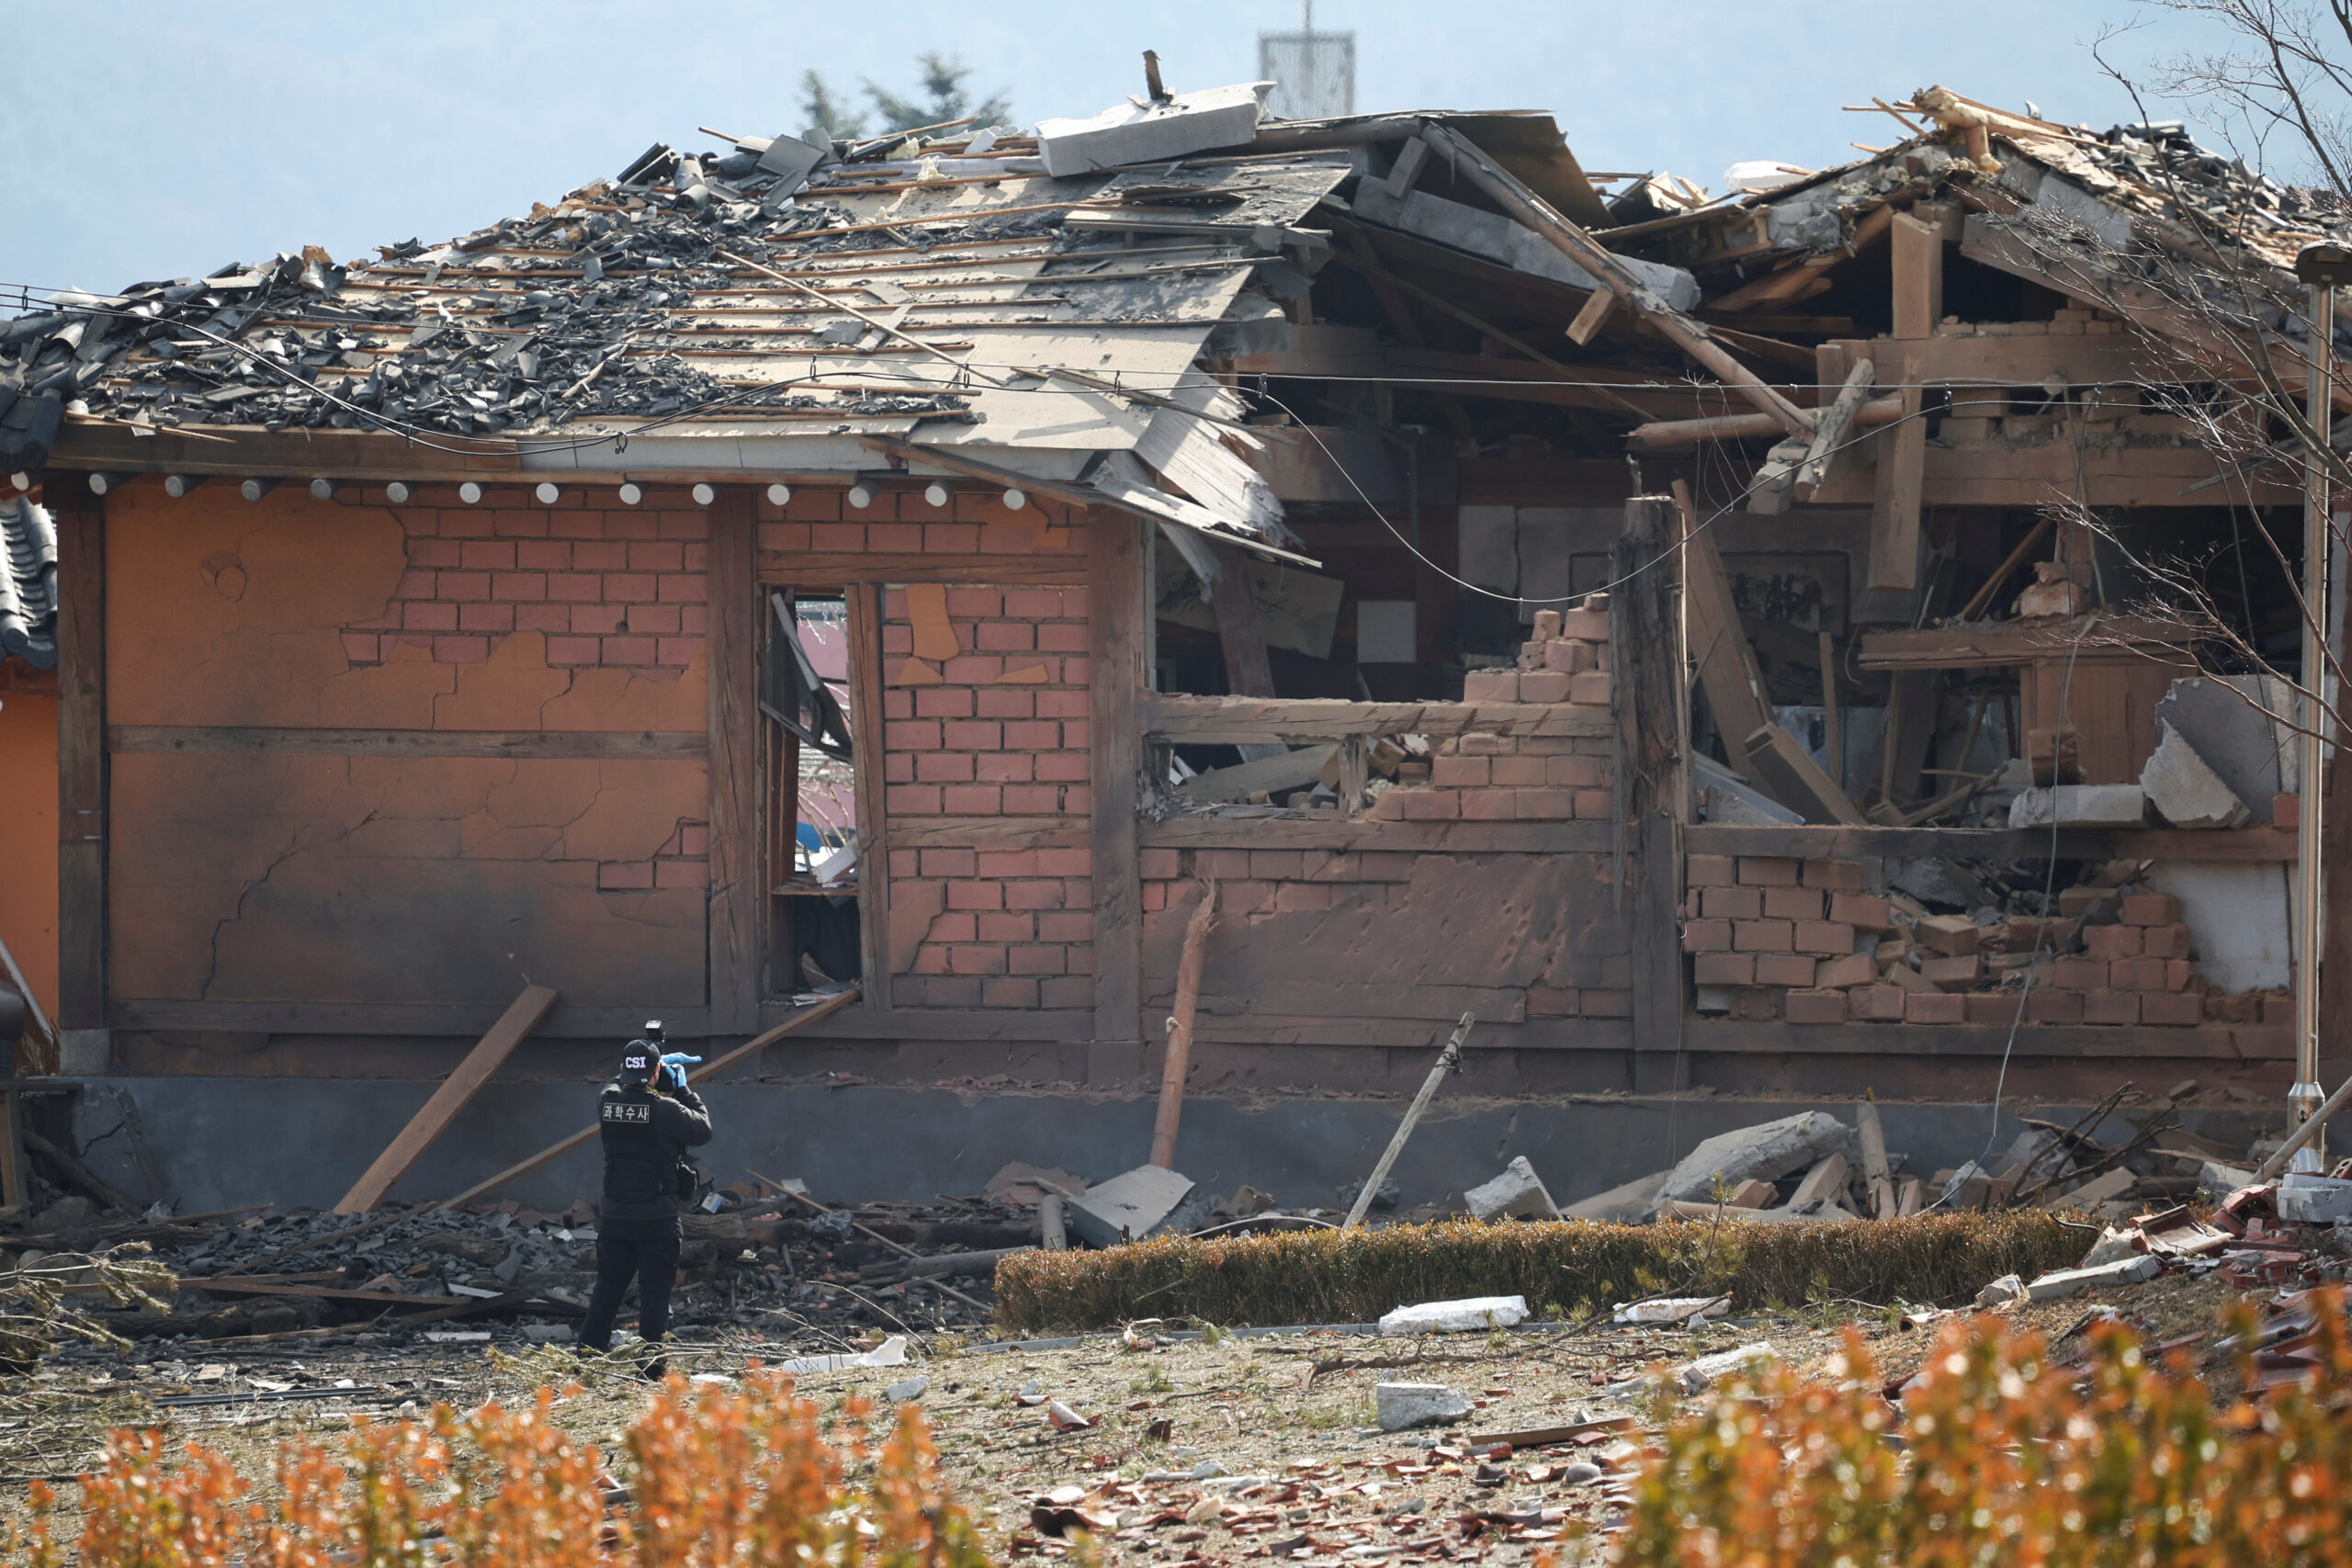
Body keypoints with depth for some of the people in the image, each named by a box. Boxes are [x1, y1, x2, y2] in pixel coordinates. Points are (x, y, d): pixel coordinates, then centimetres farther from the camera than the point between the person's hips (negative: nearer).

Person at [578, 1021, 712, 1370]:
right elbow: (702, 1130, -1)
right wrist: (683, 1089, 9)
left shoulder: (607, 1101, -1)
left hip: (614, 1217, 4)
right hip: (657, 1219, -4)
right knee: (654, 1293, 2)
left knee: (607, 1289, 15)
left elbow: (619, 1083, 24)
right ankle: (650, 1370, 3)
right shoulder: (665, 1109, -16)